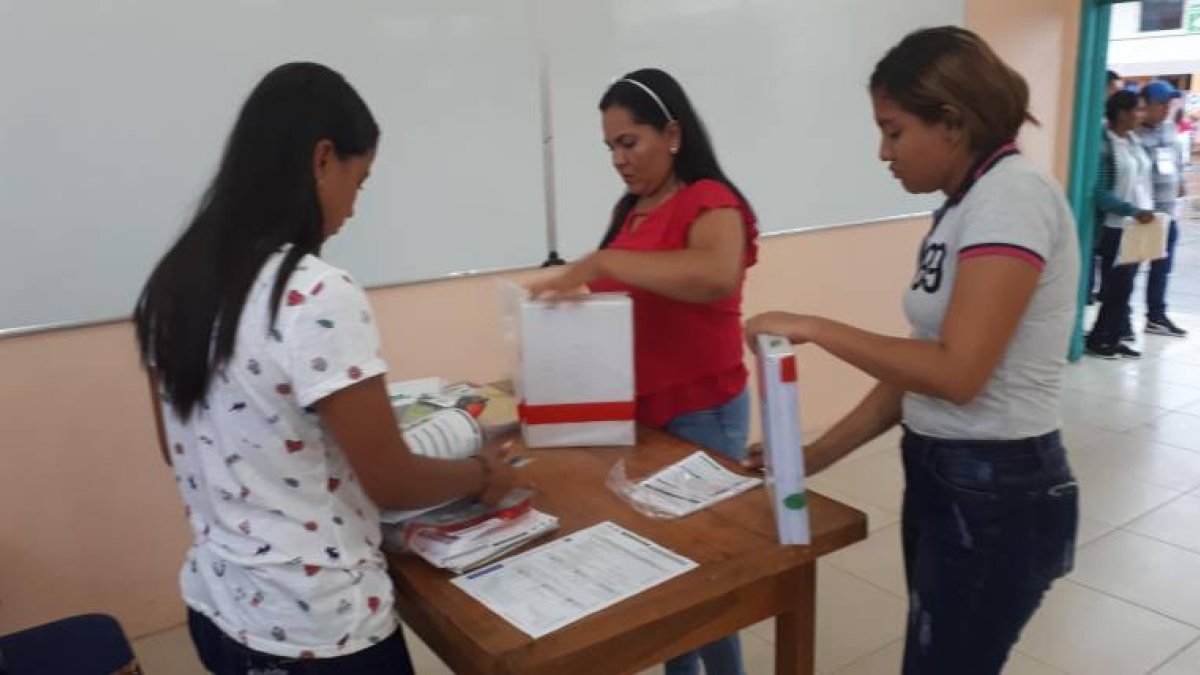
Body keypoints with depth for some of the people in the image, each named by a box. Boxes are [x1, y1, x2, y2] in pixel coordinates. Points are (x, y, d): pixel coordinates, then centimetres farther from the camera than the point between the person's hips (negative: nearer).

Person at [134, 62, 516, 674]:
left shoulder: (172, 284, -1)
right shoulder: (317, 297, -26)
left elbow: (186, 454, 10)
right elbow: (392, 483, -19)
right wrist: (483, 473, 0)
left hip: (217, 607, 7)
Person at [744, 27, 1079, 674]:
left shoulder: (1013, 193, -18)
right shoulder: (962, 208, 9)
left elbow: (957, 372, -25)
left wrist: (812, 327, -18)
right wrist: (818, 454, 7)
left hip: (998, 494, -8)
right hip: (941, 476, 9)